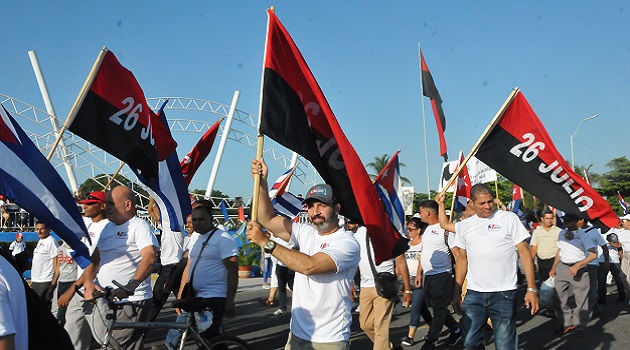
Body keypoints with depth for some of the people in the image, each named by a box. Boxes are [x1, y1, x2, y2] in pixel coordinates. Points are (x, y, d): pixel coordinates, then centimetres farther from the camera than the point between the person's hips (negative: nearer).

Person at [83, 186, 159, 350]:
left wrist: (131, 285, -36)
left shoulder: (139, 226, -7)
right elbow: (93, 261, 16)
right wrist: (88, 284, -4)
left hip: (130, 301, -7)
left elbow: (149, 257, -22)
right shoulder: (107, 228, 17)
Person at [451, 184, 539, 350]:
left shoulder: (509, 218, 0)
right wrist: (457, 293, 13)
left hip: (504, 294, -3)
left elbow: (524, 253, -1)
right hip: (473, 295, 3)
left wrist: (531, 289, -7)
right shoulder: (464, 226, 10)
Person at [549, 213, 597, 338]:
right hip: (562, 267, 6)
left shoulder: (582, 234, -9)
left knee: (581, 299, -3)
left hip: (578, 269, -6)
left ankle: (580, 327, 7)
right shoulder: (562, 233, 9)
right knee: (562, 297, 8)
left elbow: (593, 254, -14)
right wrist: (554, 268, 18)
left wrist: (578, 265, -21)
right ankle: (567, 323, 21)